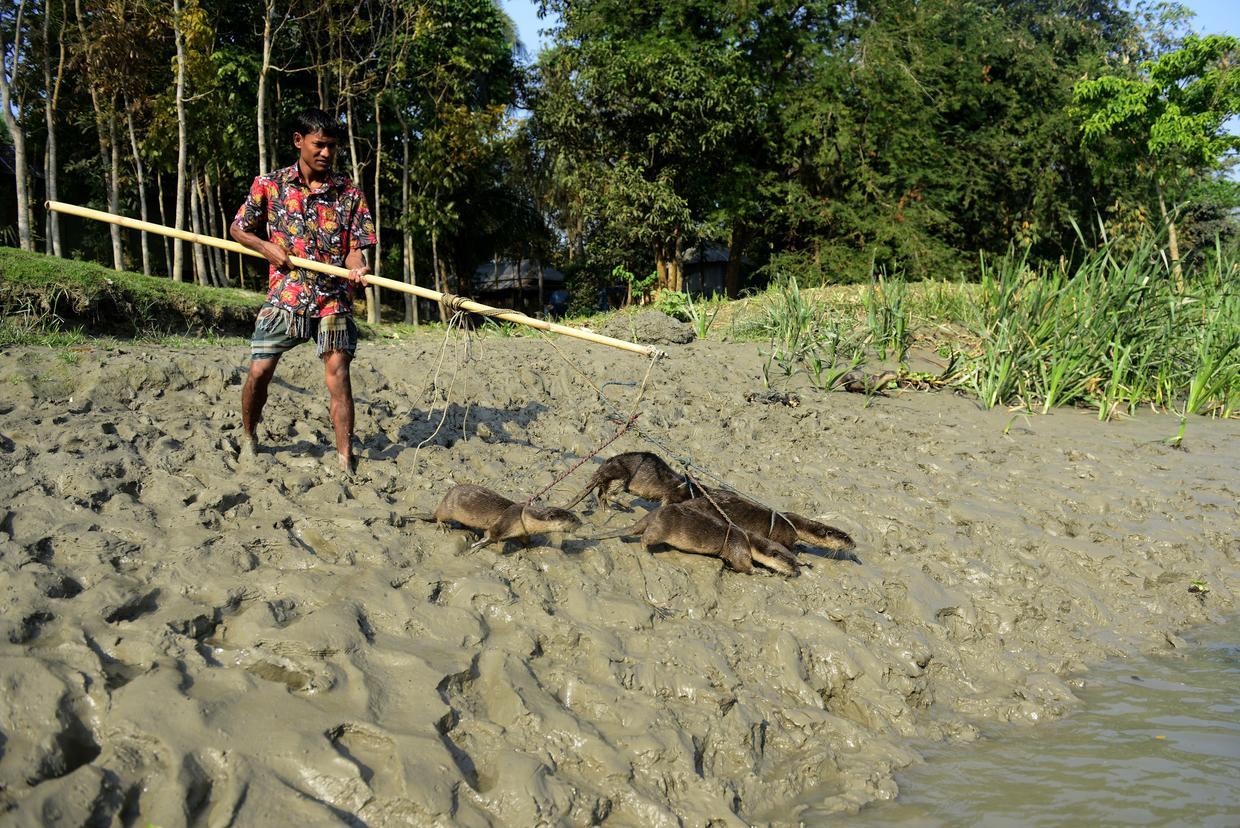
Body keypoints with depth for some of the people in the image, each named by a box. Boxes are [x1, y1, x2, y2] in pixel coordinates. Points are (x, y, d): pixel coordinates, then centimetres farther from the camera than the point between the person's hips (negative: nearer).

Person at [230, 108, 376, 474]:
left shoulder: (350, 193, 3)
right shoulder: (269, 185, 3)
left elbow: (354, 247, 1)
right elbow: (238, 230, 12)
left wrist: (357, 267, -21)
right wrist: (267, 248, -6)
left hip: (333, 296, 0)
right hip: (284, 293, 0)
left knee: (337, 372, -8)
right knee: (259, 371, -2)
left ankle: (345, 461, -5)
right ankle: (248, 437, 25)